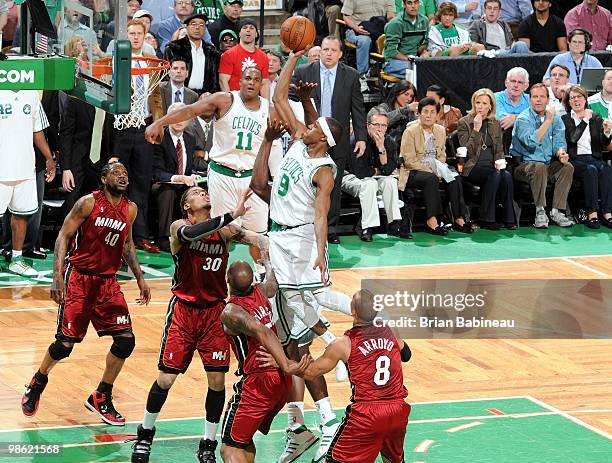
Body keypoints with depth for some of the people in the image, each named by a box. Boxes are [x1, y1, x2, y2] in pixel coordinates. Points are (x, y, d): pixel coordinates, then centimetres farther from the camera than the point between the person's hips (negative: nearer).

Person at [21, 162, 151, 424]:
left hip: (108, 282, 6)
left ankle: (101, 398, 12)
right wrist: (58, 277, -22)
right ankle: (37, 383, 21)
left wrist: (139, 278, 17)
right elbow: (63, 236, -12)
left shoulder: (130, 210, 6)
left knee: (126, 340, -4)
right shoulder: (88, 203, -12)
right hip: (79, 277, -6)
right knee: (66, 342, -8)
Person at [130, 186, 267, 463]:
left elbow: (249, 237, -15)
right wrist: (232, 215, -42)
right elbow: (190, 234, -34)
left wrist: (261, 242, -38)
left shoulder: (223, 231, 0)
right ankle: (145, 435, 22)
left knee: (217, 380, -2)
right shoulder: (179, 227, -11)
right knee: (166, 378, -1)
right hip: (184, 310, -2)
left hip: (215, 311, 2)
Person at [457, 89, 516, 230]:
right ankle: (486, 219, -29)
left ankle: (509, 219, -24)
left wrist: (500, 161, -1)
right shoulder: (464, 123, 0)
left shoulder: (495, 124, 15)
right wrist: (476, 129, -15)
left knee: (507, 176, -29)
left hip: (491, 166, 4)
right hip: (472, 168, -4)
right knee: (495, 175, -33)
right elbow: (468, 151, -9)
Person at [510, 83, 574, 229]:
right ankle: (540, 212, -28)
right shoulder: (523, 119, -8)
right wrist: (548, 121, -23)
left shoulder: (555, 118, 9)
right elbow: (531, 142, -23)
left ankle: (557, 211, -20)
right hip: (524, 164, -5)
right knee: (539, 167, -36)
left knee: (567, 167, -22)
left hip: (549, 164, 5)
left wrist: (560, 153, -23)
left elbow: (559, 142, 1)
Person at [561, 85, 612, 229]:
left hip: (594, 158, 3)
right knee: (590, 169, -34)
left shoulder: (596, 118, 17)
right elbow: (572, 138, -10)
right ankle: (591, 214, -36)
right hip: (574, 161, -3)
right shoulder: (564, 120, 8)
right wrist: (585, 120, -8)